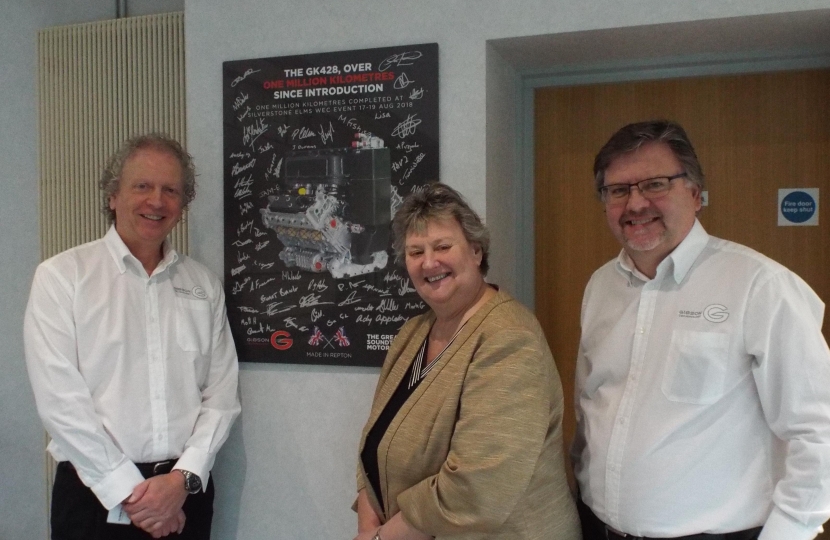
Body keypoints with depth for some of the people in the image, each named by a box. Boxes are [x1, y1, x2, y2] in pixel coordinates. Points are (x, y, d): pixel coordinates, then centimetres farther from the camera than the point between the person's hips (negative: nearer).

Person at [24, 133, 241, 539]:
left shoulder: (204, 285, 5)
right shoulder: (61, 277, -4)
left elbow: (221, 395, 3)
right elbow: (59, 399, -11)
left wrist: (183, 478, -10)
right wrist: (130, 491, -12)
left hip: (185, 493, 3)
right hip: (96, 495, -2)